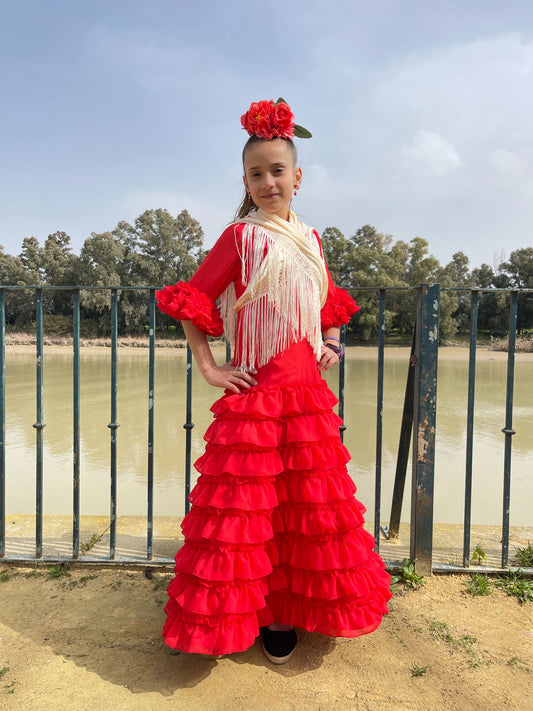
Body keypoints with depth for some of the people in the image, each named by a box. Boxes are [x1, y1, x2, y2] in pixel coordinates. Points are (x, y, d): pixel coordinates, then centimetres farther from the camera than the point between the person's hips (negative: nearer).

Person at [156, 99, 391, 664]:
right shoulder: (241, 236, -3)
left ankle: (284, 609, 31)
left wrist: (331, 345, 10)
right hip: (254, 393, -5)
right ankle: (237, 611, 25)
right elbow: (192, 302, -2)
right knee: (246, 503, 2)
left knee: (305, 501, 11)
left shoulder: (310, 239, 12)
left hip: (308, 394, 5)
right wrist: (208, 368, -7)